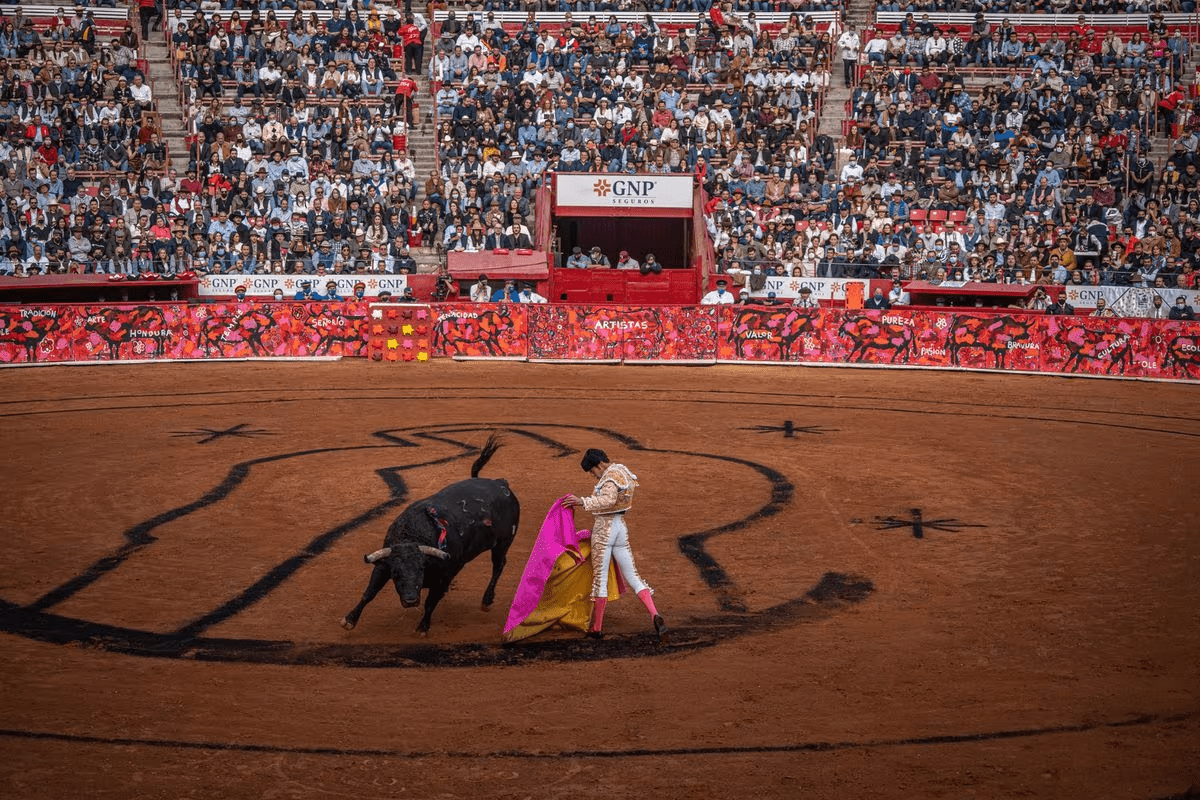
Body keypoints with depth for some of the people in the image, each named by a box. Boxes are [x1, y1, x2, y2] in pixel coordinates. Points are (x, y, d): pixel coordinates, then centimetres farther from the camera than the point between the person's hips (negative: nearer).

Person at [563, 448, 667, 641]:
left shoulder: (610, 478, -16)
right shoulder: (623, 472, 13)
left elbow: (608, 500, -33)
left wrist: (582, 502, -39)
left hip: (604, 530, -8)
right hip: (621, 528, 8)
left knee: (600, 578, 3)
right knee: (632, 576, 6)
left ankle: (597, 627, 11)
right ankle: (655, 615, -12)